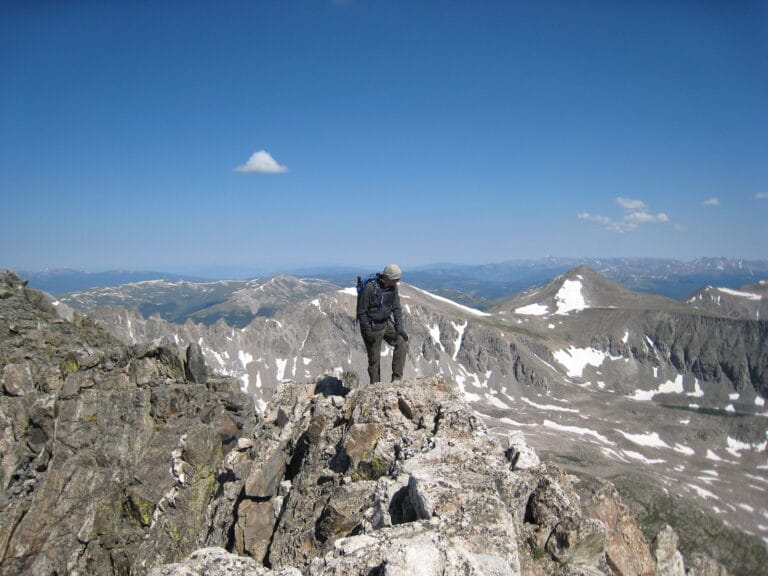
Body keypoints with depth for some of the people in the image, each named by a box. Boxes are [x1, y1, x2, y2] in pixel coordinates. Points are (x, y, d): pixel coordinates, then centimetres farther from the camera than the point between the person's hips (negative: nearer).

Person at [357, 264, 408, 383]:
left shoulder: (393, 287, -4)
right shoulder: (369, 288, -23)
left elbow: (396, 308, 4)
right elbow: (361, 312, -17)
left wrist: (399, 328, -5)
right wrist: (368, 332, -19)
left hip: (386, 324, 6)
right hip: (372, 327, -6)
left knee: (402, 344, -8)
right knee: (374, 360, 2)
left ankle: (396, 379, 1)